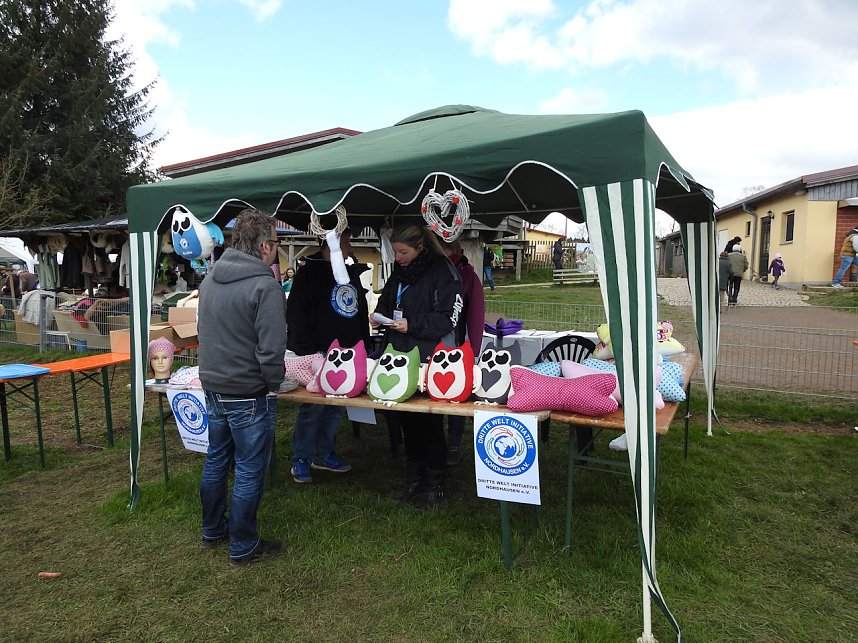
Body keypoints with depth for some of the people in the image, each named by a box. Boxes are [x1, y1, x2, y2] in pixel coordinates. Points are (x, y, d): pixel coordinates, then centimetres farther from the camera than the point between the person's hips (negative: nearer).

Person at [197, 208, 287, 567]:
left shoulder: (210, 279, 6)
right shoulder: (264, 285, -20)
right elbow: (272, 348, -23)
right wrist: (273, 385, -7)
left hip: (212, 386, 8)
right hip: (249, 394, -8)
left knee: (216, 461, 21)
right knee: (250, 472, 5)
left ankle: (212, 531, 38)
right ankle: (243, 548, 18)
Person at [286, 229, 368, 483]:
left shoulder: (352, 274, 17)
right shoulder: (310, 272, -5)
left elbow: (361, 313, 23)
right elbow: (295, 314, -11)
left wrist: (364, 346, 15)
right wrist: (308, 350, -17)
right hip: (319, 353, -7)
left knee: (336, 407, 12)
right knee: (313, 407, -3)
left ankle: (323, 455, 26)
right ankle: (301, 459, 11)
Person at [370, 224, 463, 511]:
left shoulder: (442, 272, -12)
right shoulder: (399, 273, 12)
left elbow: (448, 318, -15)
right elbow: (386, 302, 24)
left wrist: (412, 325, -21)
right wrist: (379, 316, 3)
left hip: (430, 358, -7)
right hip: (402, 356, 7)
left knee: (430, 422, 1)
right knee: (407, 418, 14)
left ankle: (434, 485, 16)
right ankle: (414, 478, 30)